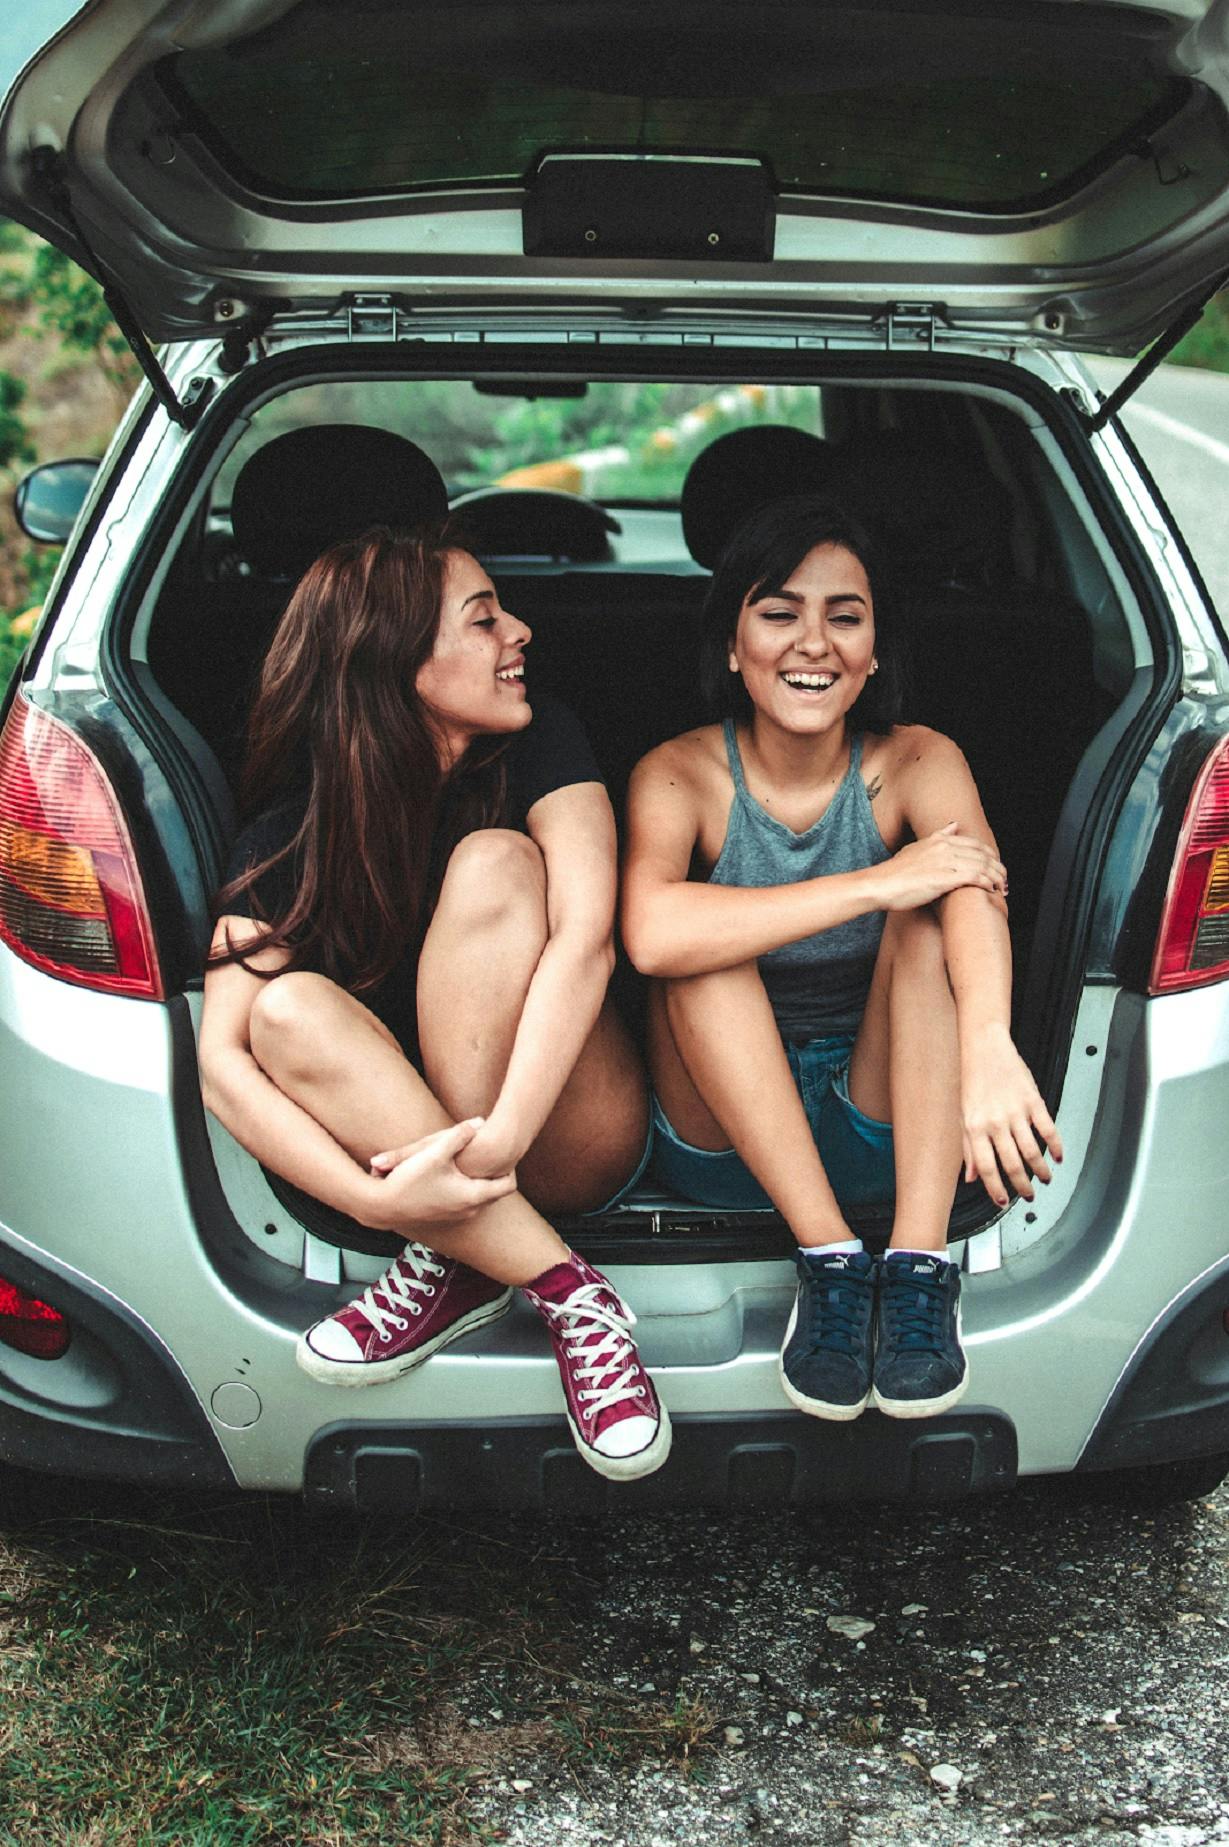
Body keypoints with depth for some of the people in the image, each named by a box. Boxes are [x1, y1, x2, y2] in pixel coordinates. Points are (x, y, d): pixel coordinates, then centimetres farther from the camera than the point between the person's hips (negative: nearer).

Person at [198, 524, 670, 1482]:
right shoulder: (292, 832, -8)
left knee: (494, 865, -24)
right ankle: (567, 1291, -30)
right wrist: (376, 1197, -34)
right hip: (405, 1142, 1)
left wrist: (495, 1143, -37)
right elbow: (221, 1058, -19)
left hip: (575, 1142, -1)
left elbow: (587, 935, -24)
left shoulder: (538, 744, -8)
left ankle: (459, 1262, -24)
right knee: (290, 1010, -29)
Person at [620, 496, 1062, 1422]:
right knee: (705, 941, -26)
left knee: (928, 916, -23)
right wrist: (878, 883, -35)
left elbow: (978, 890, -30)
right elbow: (650, 933, -33)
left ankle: (920, 1263, -32)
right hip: (728, 1136, 0)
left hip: (890, 1133, 1)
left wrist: (989, 1047, -51)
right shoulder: (681, 775, -10)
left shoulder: (917, 763, -7)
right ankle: (830, 1258, -30)